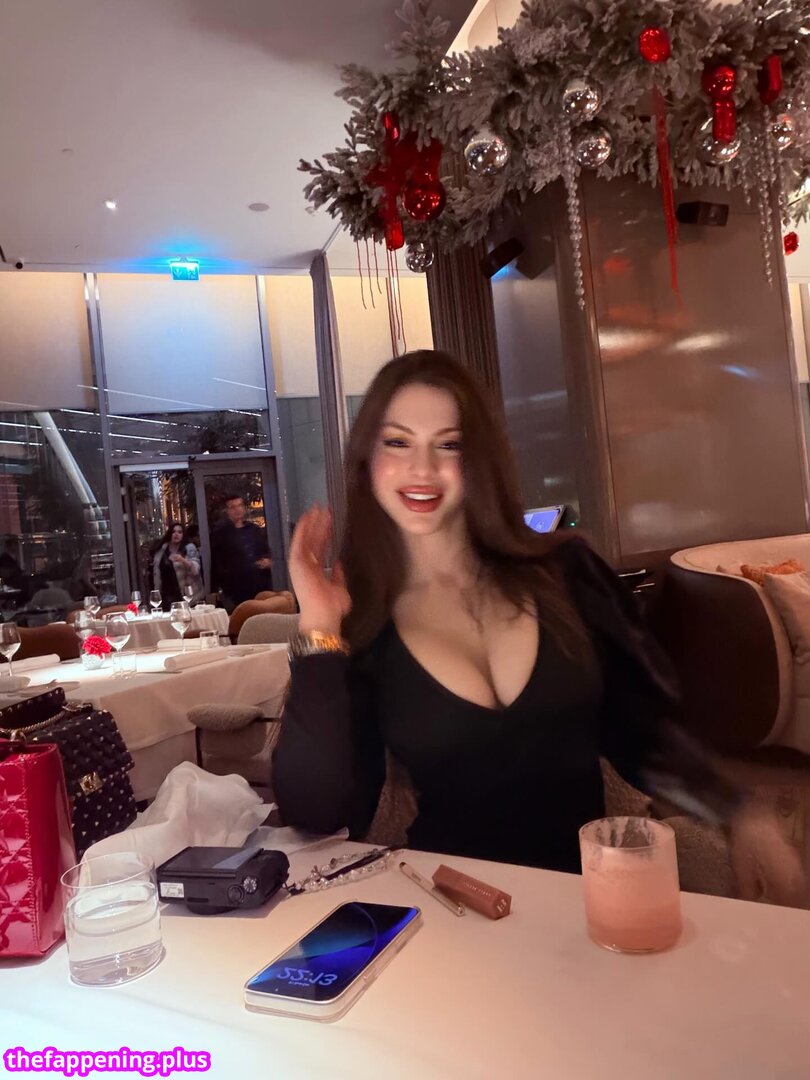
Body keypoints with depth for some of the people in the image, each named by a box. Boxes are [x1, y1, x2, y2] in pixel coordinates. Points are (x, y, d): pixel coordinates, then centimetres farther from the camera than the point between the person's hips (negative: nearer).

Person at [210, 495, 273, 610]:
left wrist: (268, 561, 1)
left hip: (262, 587, 5)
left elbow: (266, 552, 24)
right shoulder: (220, 533, 1)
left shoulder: (256, 530, 16)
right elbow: (216, 563, -1)